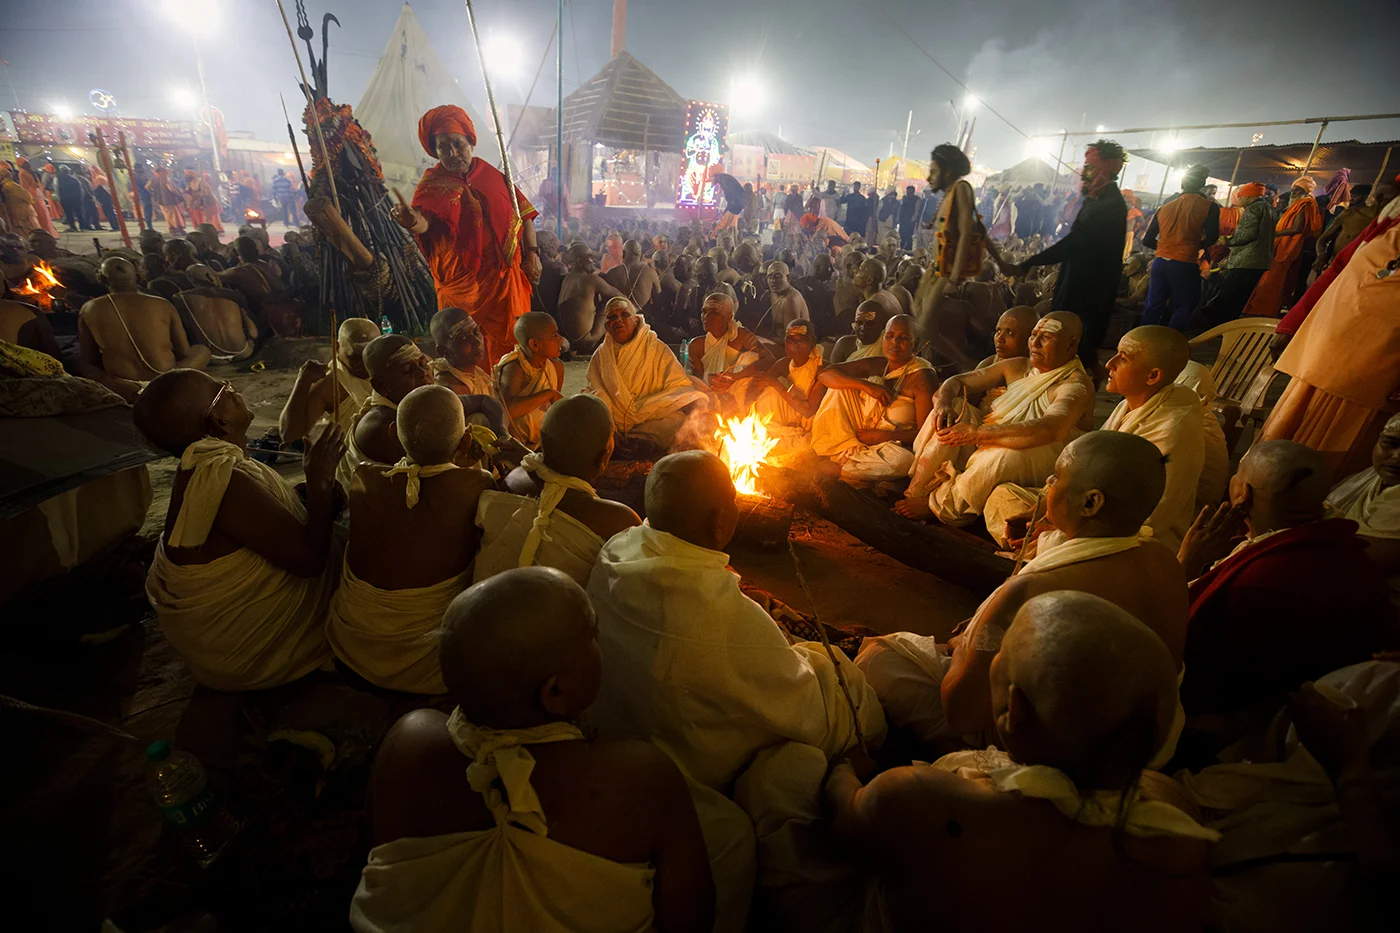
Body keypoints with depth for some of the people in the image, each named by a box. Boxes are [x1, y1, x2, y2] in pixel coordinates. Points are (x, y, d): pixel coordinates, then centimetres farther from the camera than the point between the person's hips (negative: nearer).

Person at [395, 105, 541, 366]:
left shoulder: (492, 175, 6)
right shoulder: (433, 185, -3)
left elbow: (524, 213, 12)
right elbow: (424, 222, -22)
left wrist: (531, 253, 3)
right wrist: (413, 222, -45)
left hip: (507, 278, 3)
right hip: (464, 283, -3)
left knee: (511, 343, 9)